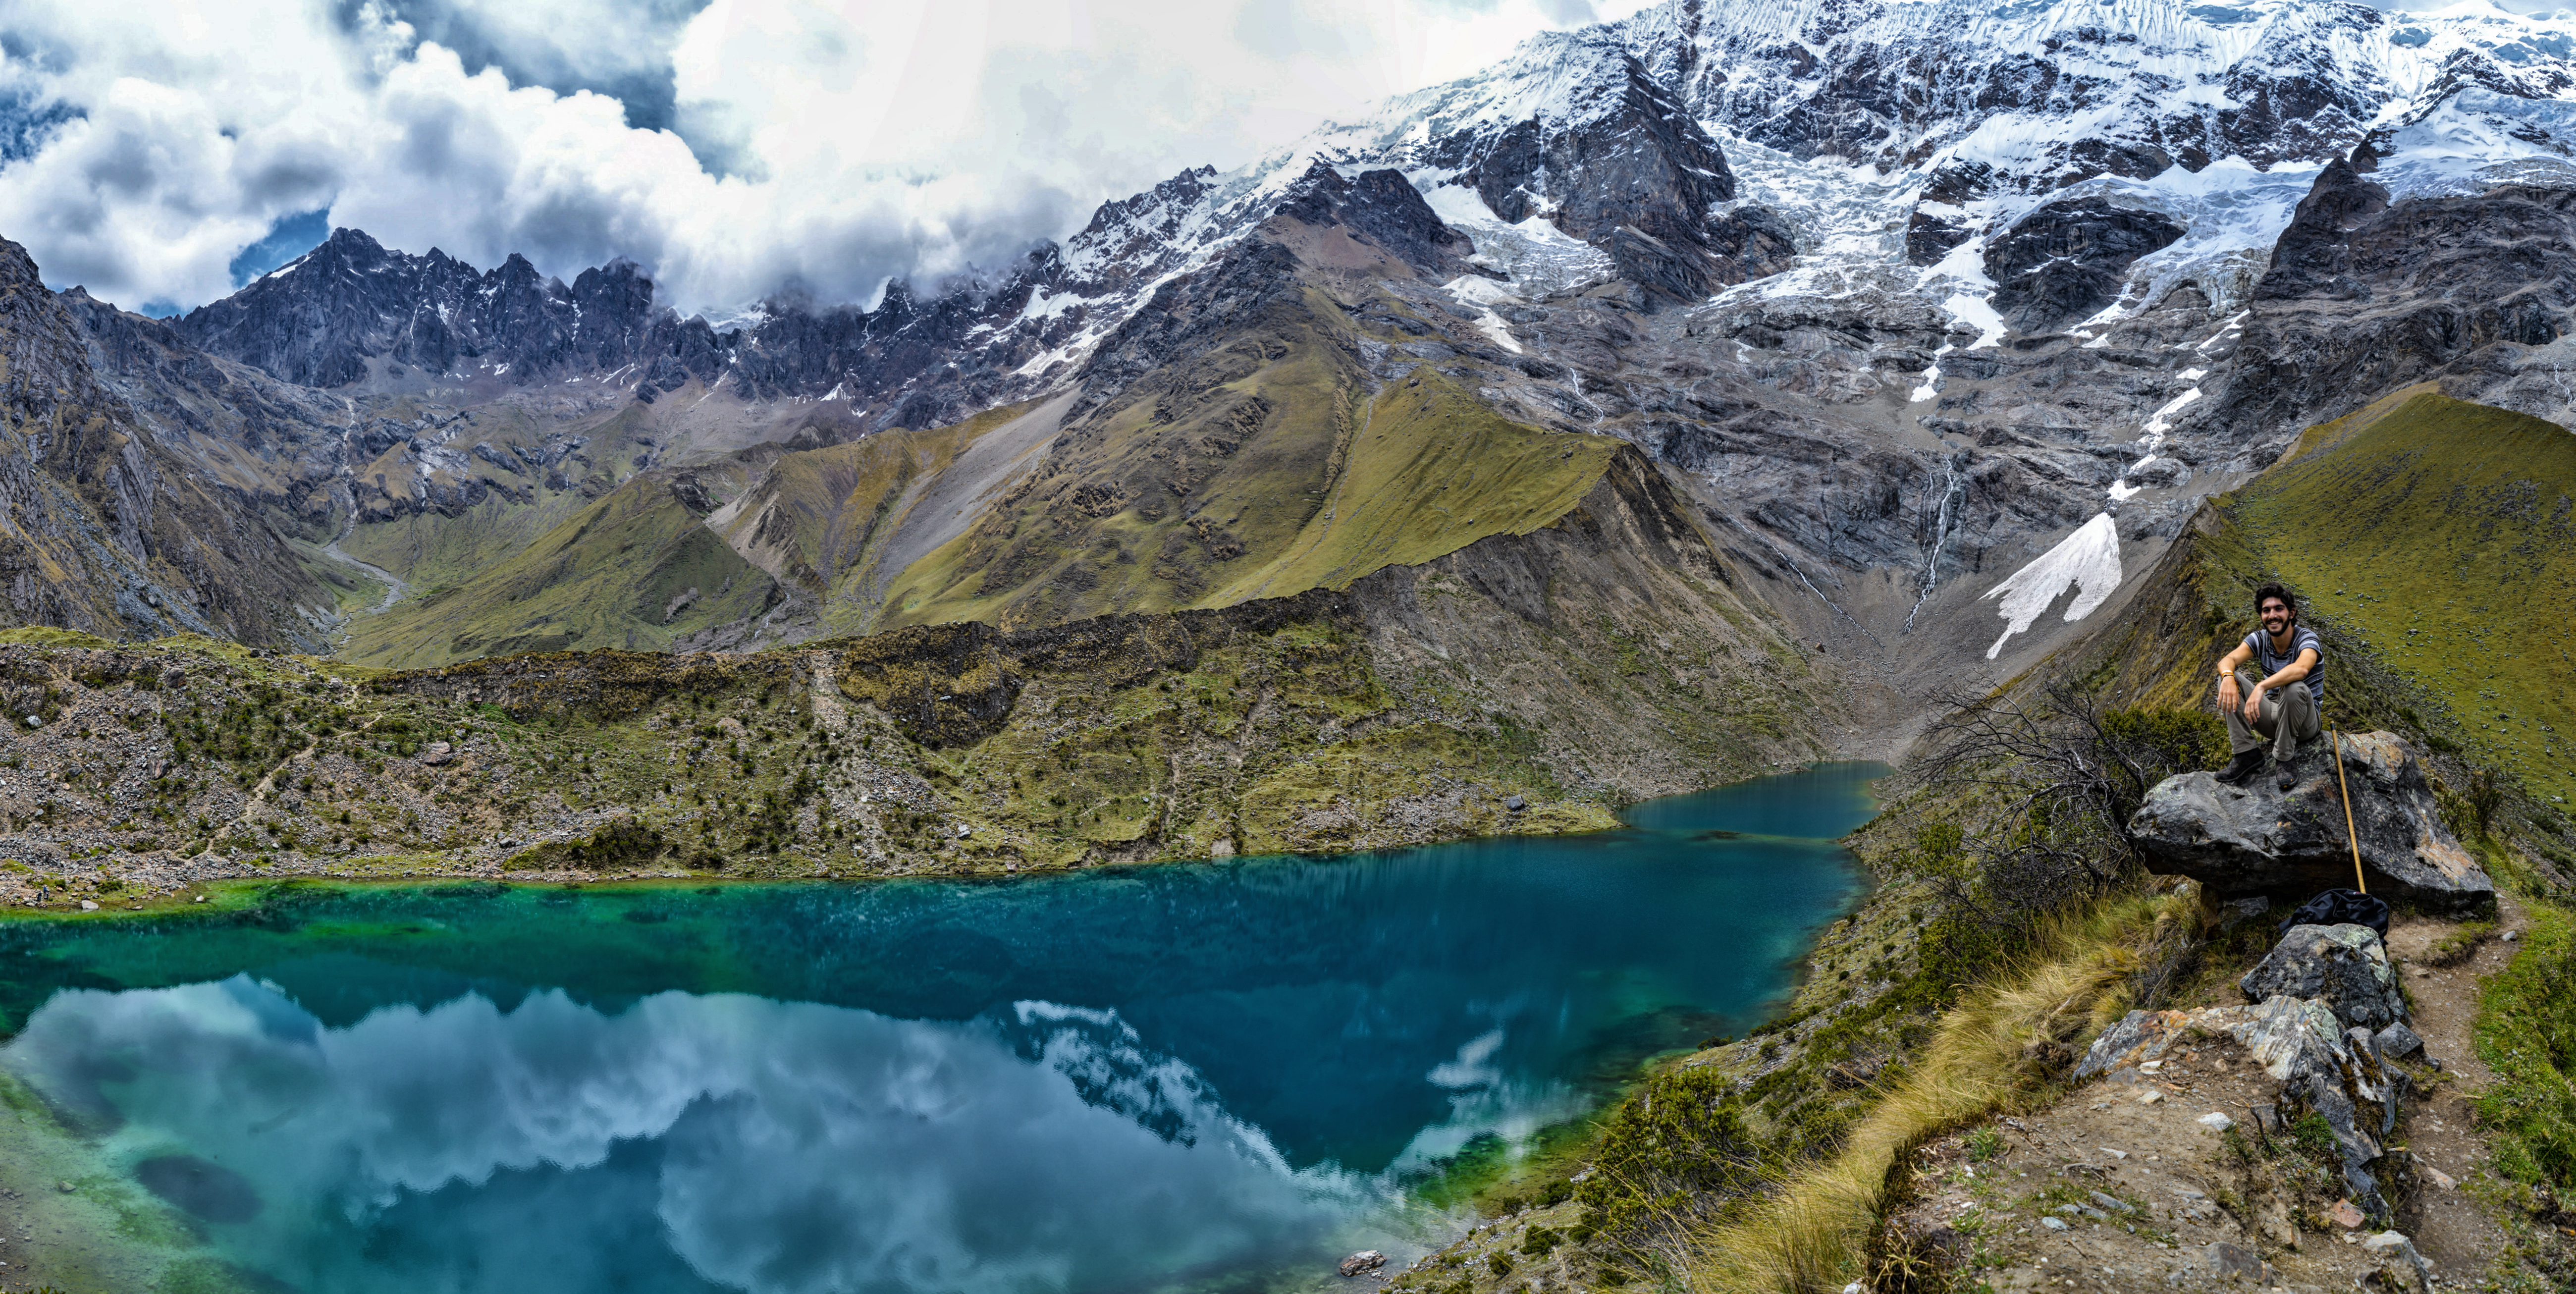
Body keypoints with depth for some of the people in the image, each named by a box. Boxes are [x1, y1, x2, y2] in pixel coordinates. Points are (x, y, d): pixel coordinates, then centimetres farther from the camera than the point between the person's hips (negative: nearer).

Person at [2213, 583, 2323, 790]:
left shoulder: (2307, 639, -17)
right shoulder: (2260, 639, -1)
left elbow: (2301, 669, -40)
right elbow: (2228, 660, -17)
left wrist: (2261, 687, -53)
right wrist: (2228, 677, -41)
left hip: (2305, 724, -5)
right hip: (2273, 719, 5)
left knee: (2294, 688, -37)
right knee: (2229, 678, -14)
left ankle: (2283, 760, -20)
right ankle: (2247, 754, -17)